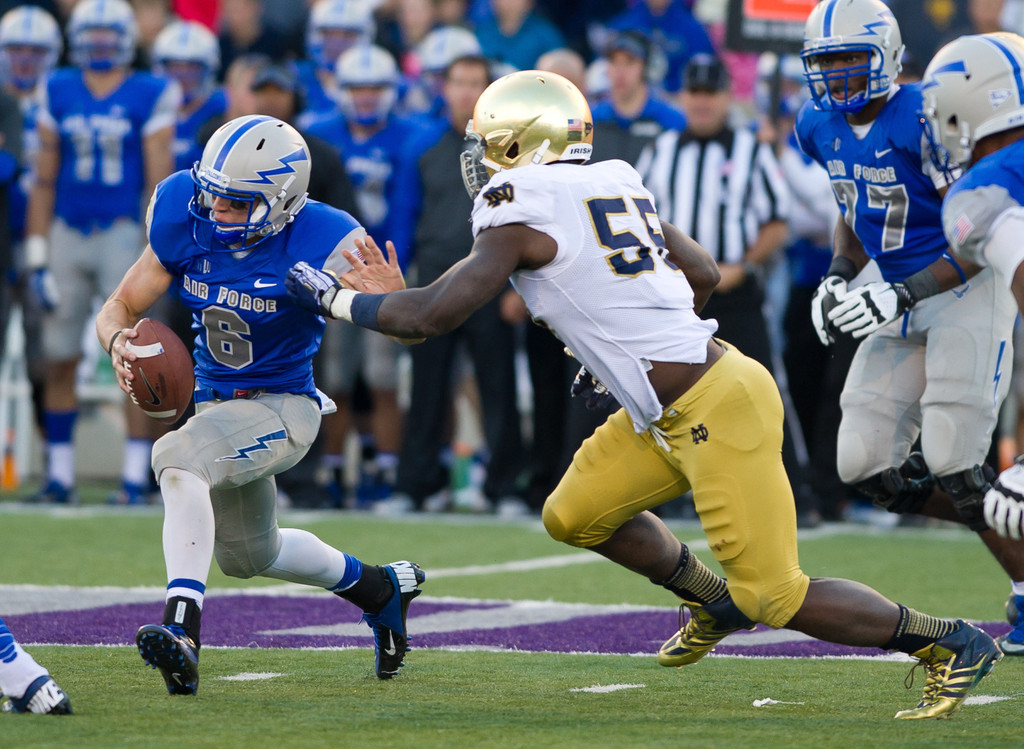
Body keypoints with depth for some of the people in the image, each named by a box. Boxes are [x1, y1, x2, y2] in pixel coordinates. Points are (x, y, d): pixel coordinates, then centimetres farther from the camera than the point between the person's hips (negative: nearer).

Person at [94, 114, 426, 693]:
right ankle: (381, 589, 52)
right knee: (248, 555, 26)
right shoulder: (188, 225, -13)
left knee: (178, 457, -36)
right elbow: (120, 307, -6)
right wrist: (120, 342, -30)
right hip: (218, 402, 7)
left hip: (282, 407, -7)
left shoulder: (318, 245, -25)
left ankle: (182, 630, -45)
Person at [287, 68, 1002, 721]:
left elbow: (434, 315, -11)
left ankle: (951, 643, 3)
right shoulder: (615, 185, 13)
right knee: (575, 516, 17)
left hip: (716, 415, -9)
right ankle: (714, 603, 32)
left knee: (774, 596, -4)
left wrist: (339, 298, 3)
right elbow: (704, 272, 24)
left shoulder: (521, 210, -11)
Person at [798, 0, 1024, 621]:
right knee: (867, 469, 0)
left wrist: (903, 295, -26)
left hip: (967, 291, -8)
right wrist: (838, 278, 3)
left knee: (951, 464, -15)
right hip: (904, 301, 8)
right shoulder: (822, 127, 3)